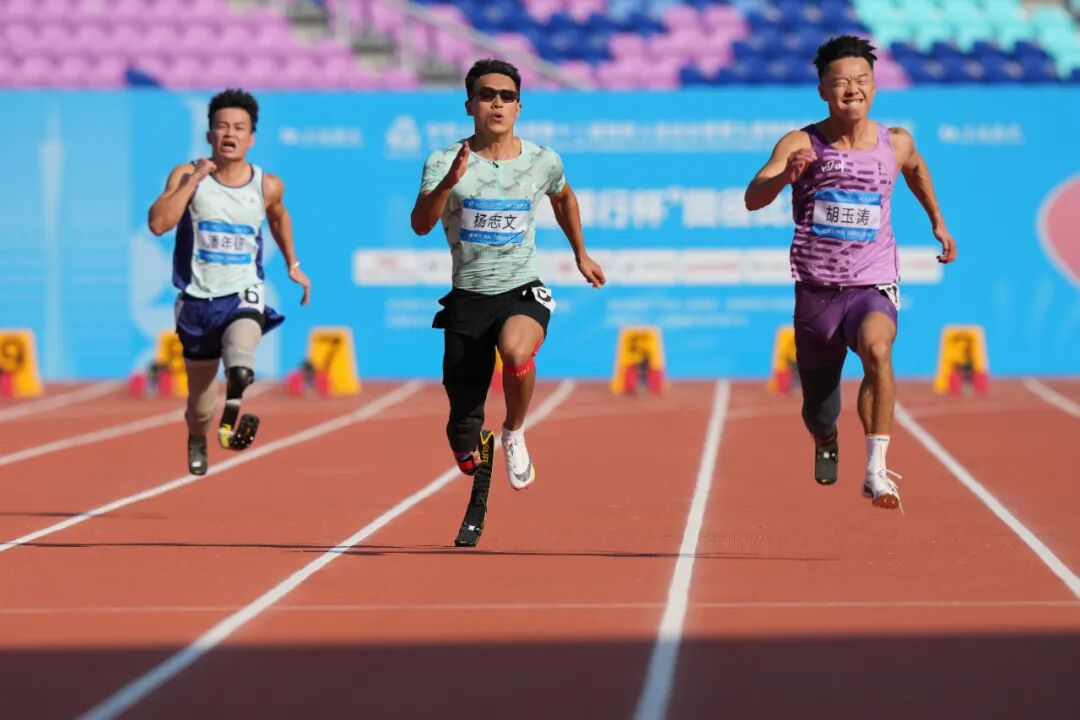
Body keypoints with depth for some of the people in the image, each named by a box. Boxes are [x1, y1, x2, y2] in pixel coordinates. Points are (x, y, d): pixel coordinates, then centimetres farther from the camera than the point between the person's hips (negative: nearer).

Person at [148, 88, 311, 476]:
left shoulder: (267, 186, 0)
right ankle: (197, 442, 44)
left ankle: (231, 420, -21)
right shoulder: (187, 175, -5)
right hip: (198, 299, 1)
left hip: (243, 296, -1)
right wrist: (193, 181, -21)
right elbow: (158, 223, -20)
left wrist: (293, 264, 23)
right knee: (201, 403, 14)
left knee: (240, 367, -39)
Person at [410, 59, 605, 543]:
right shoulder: (445, 163, -7)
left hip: (523, 292, 0)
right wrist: (448, 184, -39)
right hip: (468, 298, 0)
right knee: (463, 435, 0)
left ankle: (515, 432, -9)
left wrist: (580, 254, 27)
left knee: (516, 351, -37)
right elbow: (421, 225, -23)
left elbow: (563, 198, 24)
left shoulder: (543, 162, 0)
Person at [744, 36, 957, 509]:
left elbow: (915, 168, 28)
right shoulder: (801, 144, -6)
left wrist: (937, 221, 32)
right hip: (816, 292, 0)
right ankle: (826, 446, 51)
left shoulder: (896, 144, 2)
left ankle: (876, 471, -34)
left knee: (876, 349, -35)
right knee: (818, 412, 12)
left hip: (873, 287, 0)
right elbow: (753, 199, -20)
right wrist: (786, 175, -39)